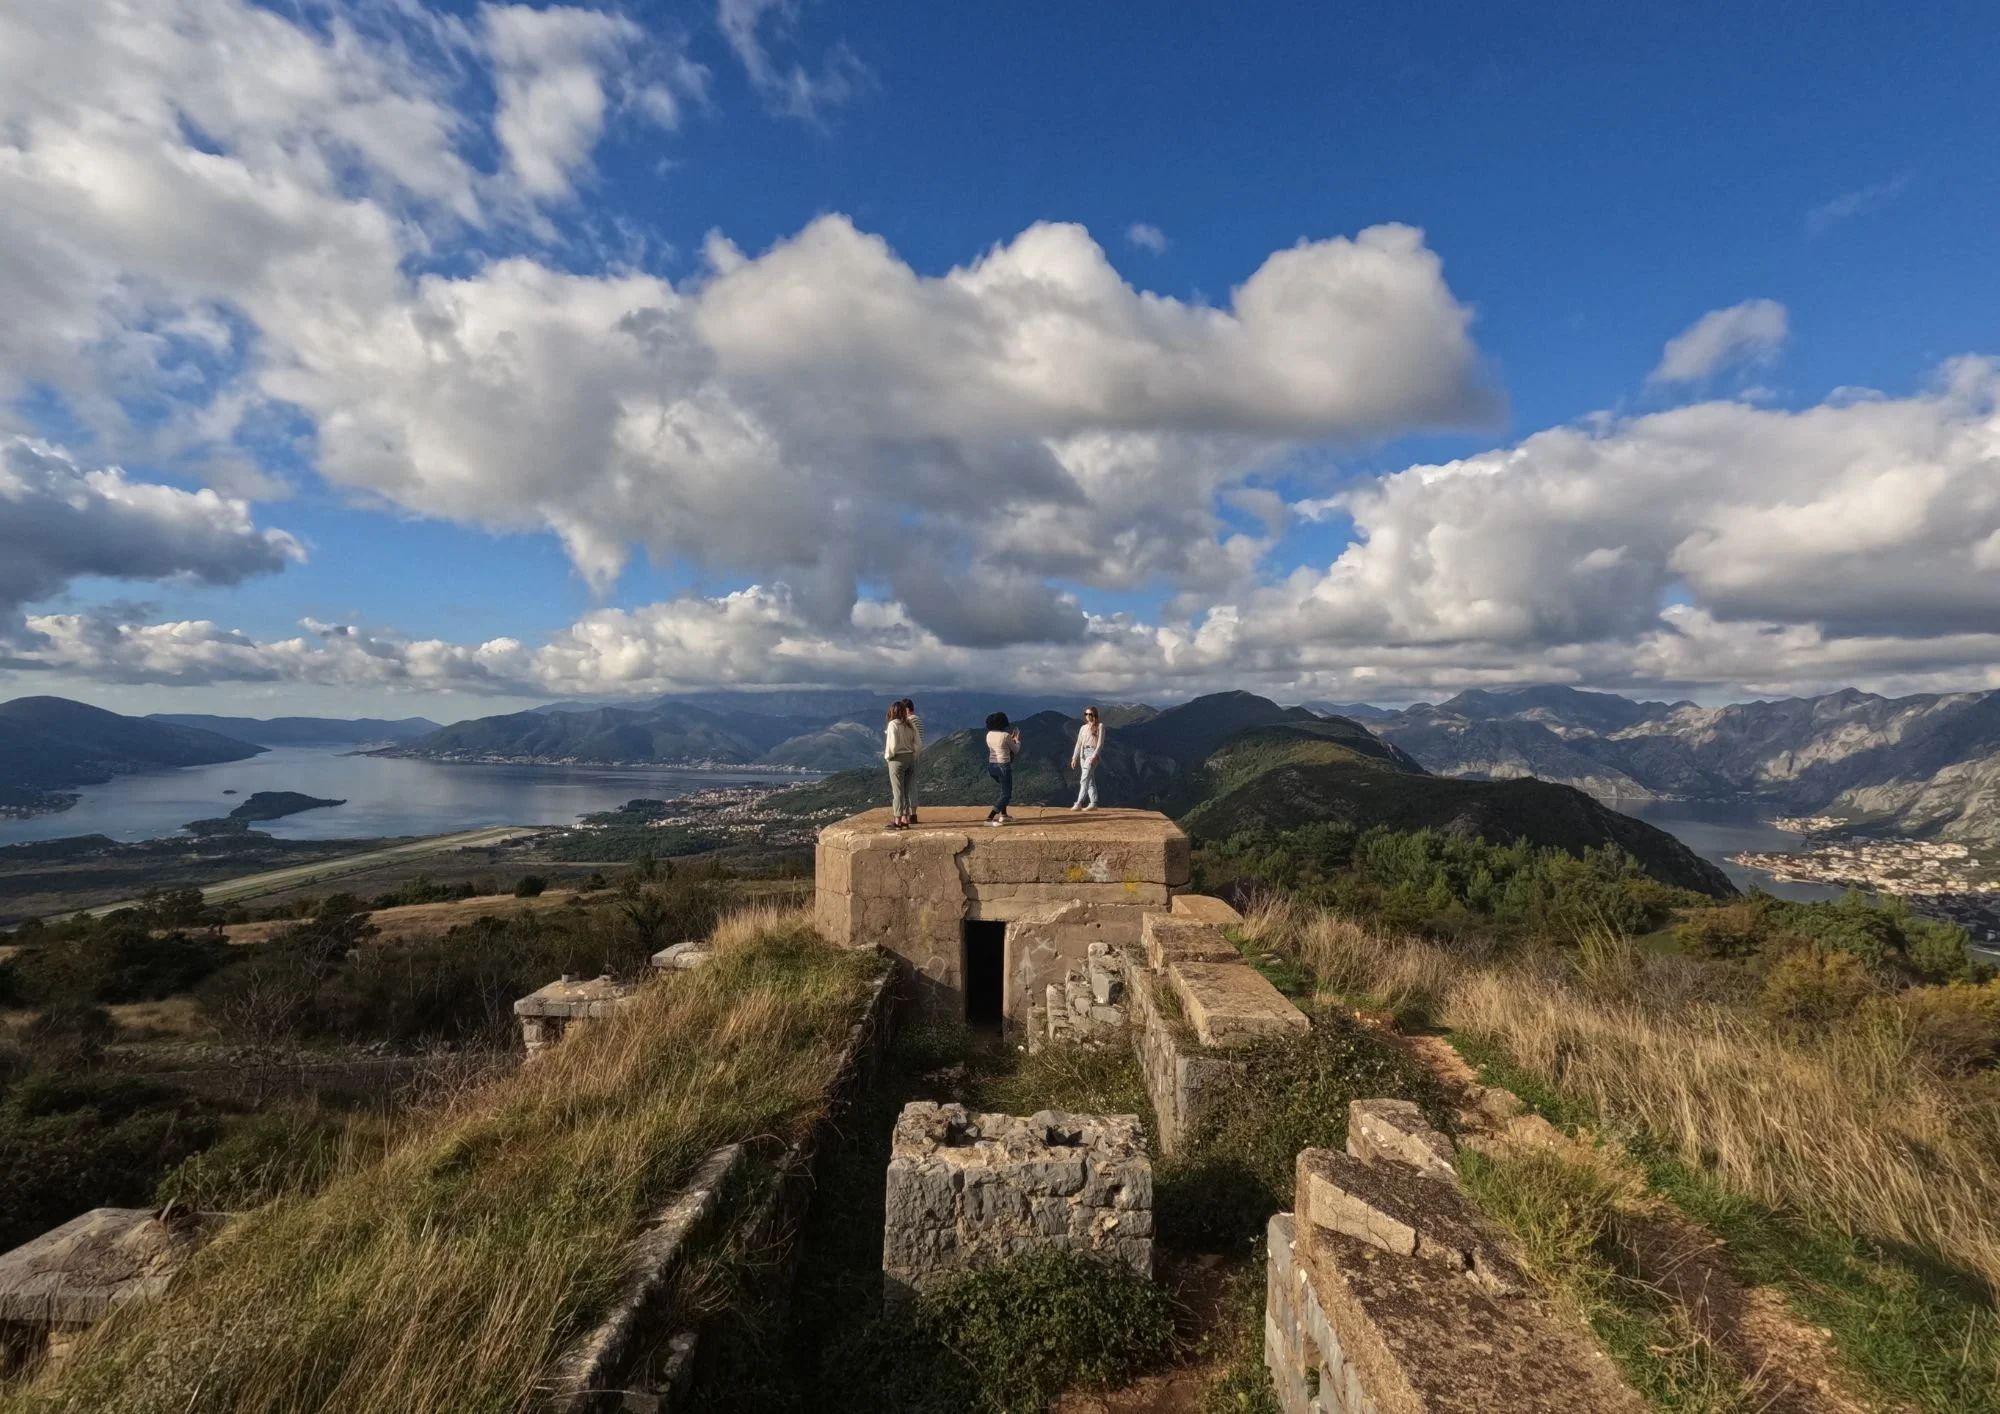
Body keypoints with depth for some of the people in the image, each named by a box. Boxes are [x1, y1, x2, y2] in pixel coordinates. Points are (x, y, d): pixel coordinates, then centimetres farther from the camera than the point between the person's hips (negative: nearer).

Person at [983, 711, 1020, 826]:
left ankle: (1003, 815, 29)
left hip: (991, 766, 7)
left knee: (1005, 790, 28)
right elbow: (1016, 750, 0)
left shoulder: (989, 735, 4)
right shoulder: (1005, 735, -15)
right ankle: (989, 818, -14)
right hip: (1003, 767, -7)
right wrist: (1017, 740, 18)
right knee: (1006, 795, 0)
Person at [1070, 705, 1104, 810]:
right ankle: (1093, 803, 10)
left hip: (1092, 753, -6)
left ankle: (1079, 803, -21)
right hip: (1083, 753, 6)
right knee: (1090, 780, 7)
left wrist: (1094, 756, -18)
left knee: (1084, 779, -15)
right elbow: (1078, 743, 16)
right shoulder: (1083, 728, 17)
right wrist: (1074, 758, 8)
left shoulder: (1100, 726, 0)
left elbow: (1100, 743, -8)